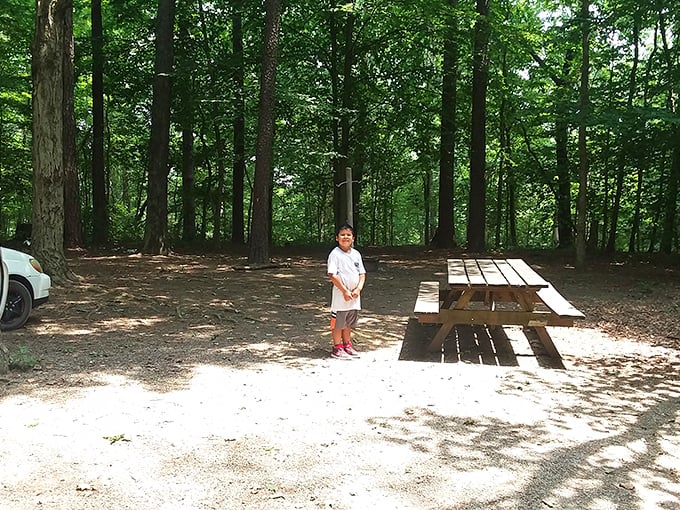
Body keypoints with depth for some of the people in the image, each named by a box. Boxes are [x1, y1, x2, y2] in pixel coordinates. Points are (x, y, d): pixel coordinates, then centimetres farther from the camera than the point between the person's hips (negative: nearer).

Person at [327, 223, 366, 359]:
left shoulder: (356, 254, 8)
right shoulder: (335, 254, -10)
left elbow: (362, 274, 9)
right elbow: (332, 275, -16)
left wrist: (358, 289, -7)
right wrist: (345, 291, -17)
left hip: (354, 296, 6)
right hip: (340, 295, -6)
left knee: (348, 323, 17)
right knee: (338, 322, 3)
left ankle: (347, 345, 29)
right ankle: (337, 348, 14)